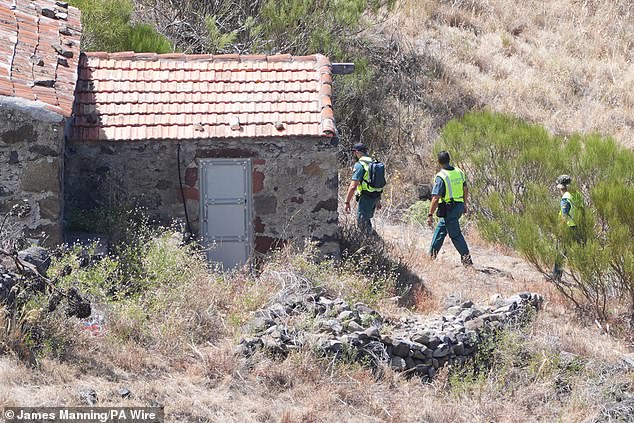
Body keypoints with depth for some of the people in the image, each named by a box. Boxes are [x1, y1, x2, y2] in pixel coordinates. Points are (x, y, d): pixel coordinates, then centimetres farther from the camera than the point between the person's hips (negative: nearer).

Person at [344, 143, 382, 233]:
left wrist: (347, 202, -15)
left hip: (366, 197, -8)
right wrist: (378, 200, 27)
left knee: (361, 222, -3)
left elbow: (353, 186, -19)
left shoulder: (359, 165, -14)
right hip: (376, 196, 8)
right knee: (366, 220, 22)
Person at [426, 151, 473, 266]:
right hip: (459, 207, 8)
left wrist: (430, 215, -16)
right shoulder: (459, 172, 3)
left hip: (448, 209, -8)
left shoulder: (441, 177, -19)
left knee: (455, 235, -1)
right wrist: (465, 204, 28)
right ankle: (432, 254, 29)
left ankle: (467, 260, -1)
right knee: (440, 229, 21)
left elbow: (436, 198, -21)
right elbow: (465, 190, 13)